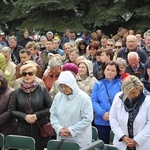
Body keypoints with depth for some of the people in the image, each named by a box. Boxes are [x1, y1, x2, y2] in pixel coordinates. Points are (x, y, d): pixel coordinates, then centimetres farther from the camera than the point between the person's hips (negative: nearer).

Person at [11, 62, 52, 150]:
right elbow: (13, 110, 7)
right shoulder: (18, 92, 5)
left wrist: (36, 115, -11)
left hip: (41, 130, -1)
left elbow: (51, 108, -1)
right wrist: (25, 116, -10)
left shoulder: (42, 90, -1)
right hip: (24, 131, 1)